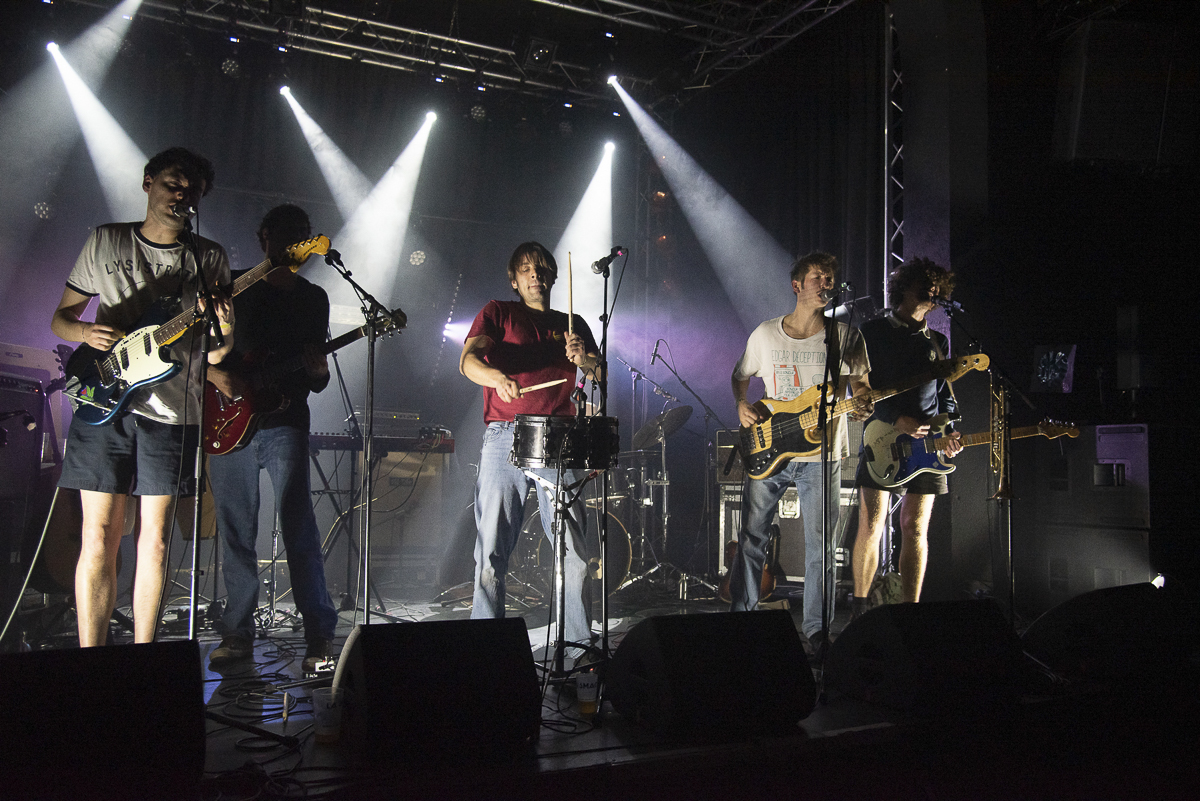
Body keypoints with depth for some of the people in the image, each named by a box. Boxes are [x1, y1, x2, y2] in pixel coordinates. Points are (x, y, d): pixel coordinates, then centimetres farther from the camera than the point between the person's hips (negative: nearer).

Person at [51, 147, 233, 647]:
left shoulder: (210, 258, 8)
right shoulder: (104, 242, 9)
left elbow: (214, 356, 6)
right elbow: (60, 318, 14)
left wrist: (224, 336, -17)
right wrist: (85, 332, -9)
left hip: (172, 413, 0)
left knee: (155, 538, 4)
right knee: (99, 536, -2)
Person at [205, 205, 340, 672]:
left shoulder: (314, 298, 14)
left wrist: (318, 372, -10)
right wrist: (219, 377, -11)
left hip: (285, 423, -1)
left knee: (298, 528, -11)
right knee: (236, 534, 6)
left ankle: (321, 637, -8)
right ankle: (238, 633, 18)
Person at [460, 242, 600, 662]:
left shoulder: (572, 324, 22)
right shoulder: (498, 313, 14)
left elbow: (600, 374, 9)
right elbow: (468, 359, -3)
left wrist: (582, 359, -14)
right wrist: (497, 377, -25)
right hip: (504, 438, -2)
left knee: (573, 547, -2)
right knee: (492, 546, -2)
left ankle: (580, 643, 7)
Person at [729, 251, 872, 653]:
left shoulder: (844, 336, -1)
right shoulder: (765, 334, 3)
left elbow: (859, 383, -1)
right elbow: (740, 375, 17)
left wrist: (862, 404, -24)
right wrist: (742, 405, -2)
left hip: (821, 456, -1)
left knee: (819, 544, 2)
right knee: (751, 537, 6)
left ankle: (816, 626, 16)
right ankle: (740, 612, 22)